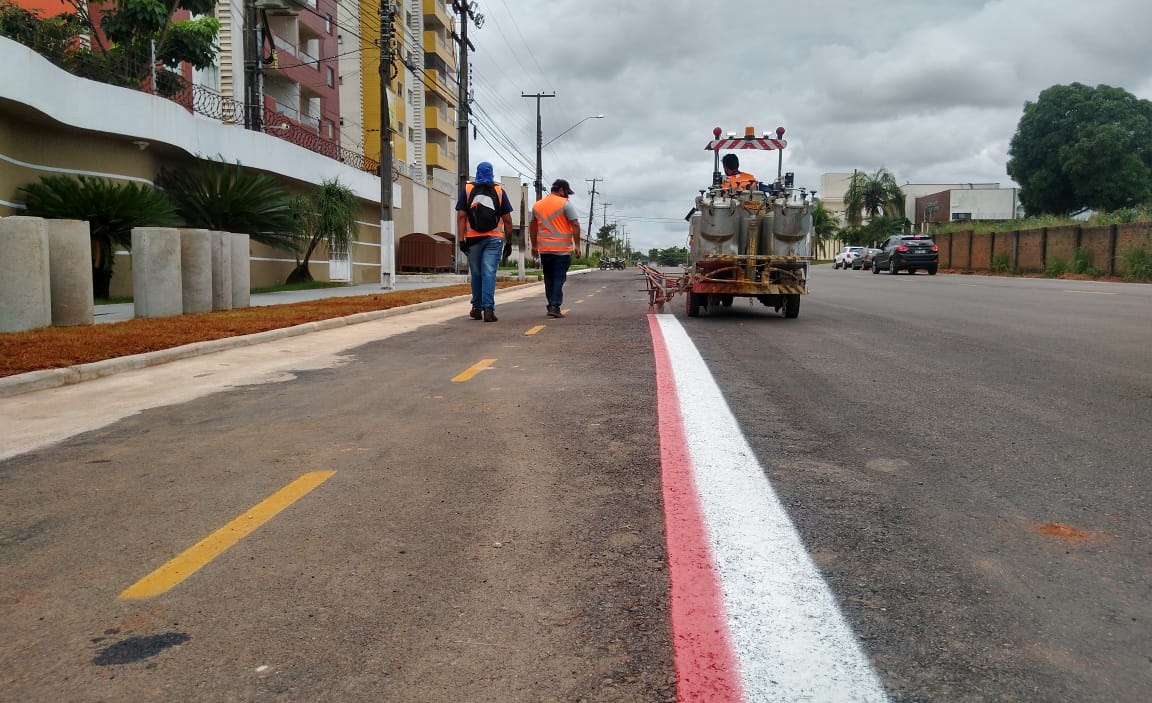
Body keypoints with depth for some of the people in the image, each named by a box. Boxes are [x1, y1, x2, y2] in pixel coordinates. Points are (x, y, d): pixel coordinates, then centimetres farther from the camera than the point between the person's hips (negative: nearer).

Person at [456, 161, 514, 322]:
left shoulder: (467, 189, 5)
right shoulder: (499, 191, 6)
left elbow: (461, 216, -3)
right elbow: (507, 219, 5)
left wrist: (461, 239, -3)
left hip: (473, 237, 1)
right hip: (494, 238, -1)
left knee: (476, 274, 12)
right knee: (489, 273, -5)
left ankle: (477, 308, 22)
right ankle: (488, 308, -16)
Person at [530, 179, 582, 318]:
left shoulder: (537, 205, 13)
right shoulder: (565, 204, -5)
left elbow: (532, 226, 17)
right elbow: (575, 225, -10)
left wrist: (534, 245, 23)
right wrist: (577, 244, -5)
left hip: (544, 249, 5)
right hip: (562, 249, -5)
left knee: (549, 278, 14)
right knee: (559, 278, -3)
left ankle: (551, 306, 16)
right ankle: (555, 307, -11)